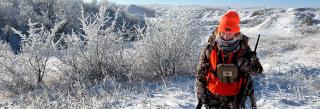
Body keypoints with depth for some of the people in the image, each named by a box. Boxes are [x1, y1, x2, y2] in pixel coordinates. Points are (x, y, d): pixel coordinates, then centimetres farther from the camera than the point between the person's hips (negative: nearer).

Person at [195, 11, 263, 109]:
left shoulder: (243, 48, -8)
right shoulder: (210, 48, -9)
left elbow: (258, 69, -5)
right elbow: (201, 73, -1)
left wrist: (244, 63, -25)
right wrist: (201, 93, -2)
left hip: (236, 98, 0)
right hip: (213, 97, 0)